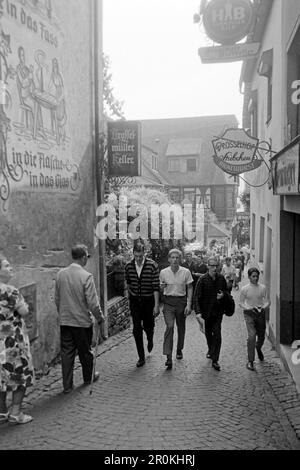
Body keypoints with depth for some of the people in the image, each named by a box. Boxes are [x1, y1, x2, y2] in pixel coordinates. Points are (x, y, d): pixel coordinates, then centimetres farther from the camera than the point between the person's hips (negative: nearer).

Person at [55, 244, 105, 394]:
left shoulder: (60, 274, -2)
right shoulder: (86, 276, -18)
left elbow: (57, 299, 8)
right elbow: (93, 303, -18)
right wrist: (100, 319, -4)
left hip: (65, 321, 4)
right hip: (82, 321, -4)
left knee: (66, 353, 10)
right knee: (85, 352, 15)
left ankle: (67, 385, 16)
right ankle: (88, 378, 35)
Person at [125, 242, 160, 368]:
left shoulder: (152, 265, -13)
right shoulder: (128, 266, -4)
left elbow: (156, 287, -13)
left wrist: (156, 305, -15)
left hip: (148, 300, -2)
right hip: (134, 301, 2)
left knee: (148, 326, 9)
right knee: (137, 329, -2)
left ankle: (150, 339, 46)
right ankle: (141, 357, 9)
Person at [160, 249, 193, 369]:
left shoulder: (186, 272, -4)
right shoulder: (163, 272, -1)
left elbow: (190, 288, 1)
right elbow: (161, 288, 12)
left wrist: (189, 304, -6)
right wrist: (162, 286, -13)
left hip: (181, 301, 1)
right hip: (168, 302, -1)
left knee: (181, 328, 13)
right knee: (169, 326, -15)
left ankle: (179, 349, 38)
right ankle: (168, 357, -15)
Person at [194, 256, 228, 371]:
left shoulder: (221, 278, -2)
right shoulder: (202, 280, -12)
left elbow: (226, 291, 14)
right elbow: (197, 296, -15)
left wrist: (223, 295, -11)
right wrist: (198, 312, -25)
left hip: (218, 311, 1)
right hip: (206, 310, 0)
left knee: (217, 334, -8)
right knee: (208, 333, 16)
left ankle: (215, 360, -1)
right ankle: (211, 350, 44)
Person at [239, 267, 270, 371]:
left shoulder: (262, 288, -3)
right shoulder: (244, 289, -6)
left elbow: (267, 301, 2)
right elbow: (241, 303, 0)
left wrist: (262, 307, -18)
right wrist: (250, 308, -16)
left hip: (261, 313, 3)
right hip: (249, 314, -3)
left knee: (261, 336, 14)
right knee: (251, 335, -16)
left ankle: (258, 349, 50)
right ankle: (250, 361, -5)